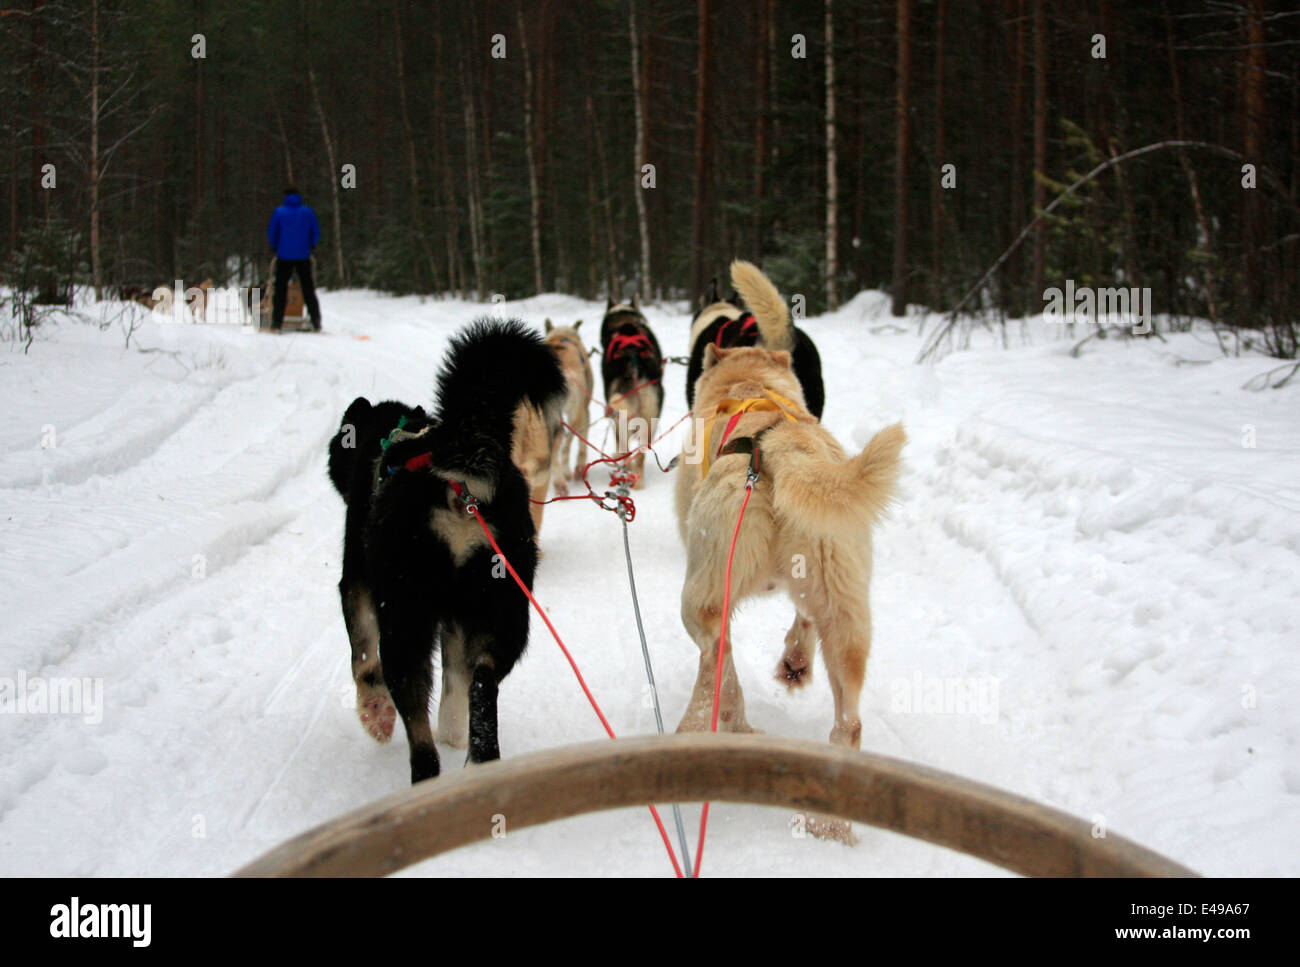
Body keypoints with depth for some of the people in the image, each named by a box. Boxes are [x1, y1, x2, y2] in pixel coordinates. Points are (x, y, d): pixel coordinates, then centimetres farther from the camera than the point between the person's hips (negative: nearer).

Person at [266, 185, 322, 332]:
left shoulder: (279, 212, -3)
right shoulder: (308, 212, 2)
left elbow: (271, 233, 1)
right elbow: (316, 233, 5)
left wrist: (276, 248, 15)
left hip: (284, 256, -1)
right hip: (303, 256, 2)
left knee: (280, 291, 3)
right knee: (309, 290, 7)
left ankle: (277, 323, -1)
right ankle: (316, 322, 5)